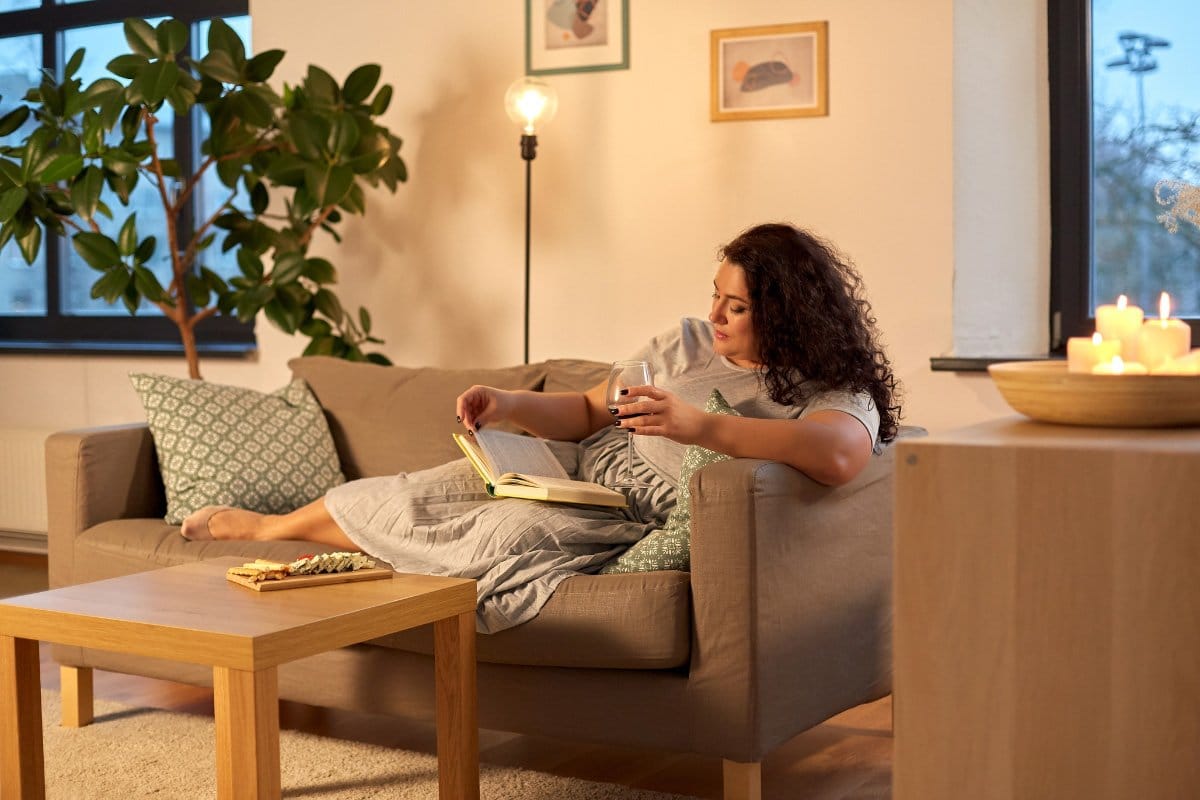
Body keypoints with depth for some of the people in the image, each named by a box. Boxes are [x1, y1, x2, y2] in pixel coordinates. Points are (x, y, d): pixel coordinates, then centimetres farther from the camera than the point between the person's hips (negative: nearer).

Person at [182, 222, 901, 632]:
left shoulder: (834, 395, -13)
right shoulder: (687, 343, 4)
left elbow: (840, 455, -38)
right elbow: (588, 412, 10)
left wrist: (701, 426, -42)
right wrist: (508, 405, -8)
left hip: (640, 521, -5)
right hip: (585, 465, 6)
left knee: (504, 533, -23)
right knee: (416, 496, -5)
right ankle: (270, 525, 20)